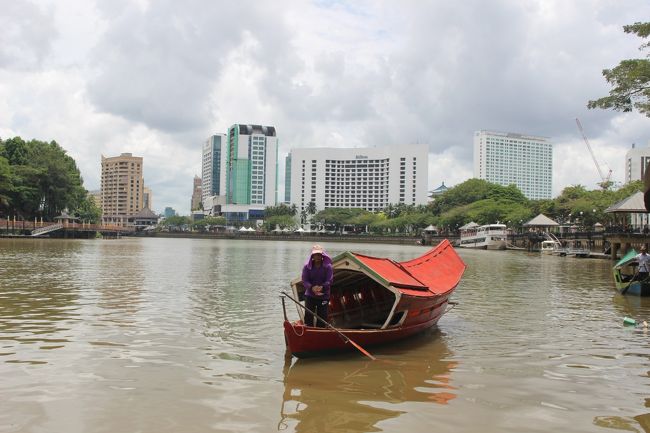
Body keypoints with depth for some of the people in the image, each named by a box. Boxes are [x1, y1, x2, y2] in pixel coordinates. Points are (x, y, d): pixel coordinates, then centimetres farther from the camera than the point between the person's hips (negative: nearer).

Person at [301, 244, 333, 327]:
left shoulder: (328, 267, -2)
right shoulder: (307, 267, 1)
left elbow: (329, 281, -11)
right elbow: (304, 281, -6)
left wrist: (322, 287, -29)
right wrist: (312, 288, -25)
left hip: (324, 296, 0)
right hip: (310, 296, 0)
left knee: (322, 317, 1)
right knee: (308, 316, -4)